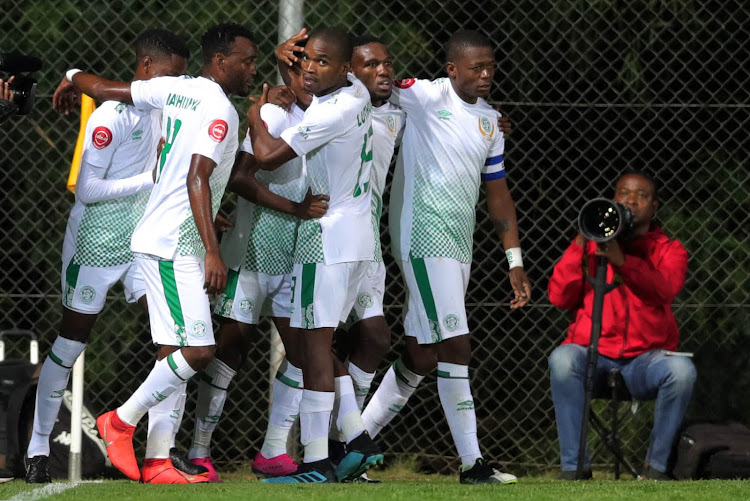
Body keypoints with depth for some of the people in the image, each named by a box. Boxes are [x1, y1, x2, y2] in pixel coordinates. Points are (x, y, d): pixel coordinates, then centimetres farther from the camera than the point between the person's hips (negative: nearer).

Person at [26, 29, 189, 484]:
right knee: (71, 343, 3)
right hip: (96, 242, -7)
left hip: (144, 242, 7)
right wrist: (153, 177, -24)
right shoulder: (112, 117, -18)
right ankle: (39, 447, 15)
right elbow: (88, 189, -22)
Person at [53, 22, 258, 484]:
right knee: (197, 352, -12)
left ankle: (158, 461, 3)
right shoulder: (221, 111, -13)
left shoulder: (174, 90, 11)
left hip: (163, 244, 10)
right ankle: (123, 421, 0)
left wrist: (72, 78, 42)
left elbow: (102, 88, 19)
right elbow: (196, 179, -23)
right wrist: (212, 252, -26)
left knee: (175, 354, 6)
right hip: (174, 247, -10)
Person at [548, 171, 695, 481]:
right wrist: (580, 246, -7)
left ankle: (656, 464, -15)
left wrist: (622, 260, -30)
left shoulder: (669, 250, 10)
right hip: (591, 351, 0)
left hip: (646, 357, 0)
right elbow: (559, 298, 1)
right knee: (562, 359, -34)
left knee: (682, 369, -33)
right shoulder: (590, 244, 13)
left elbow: (665, 289, -14)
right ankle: (574, 465, -28)